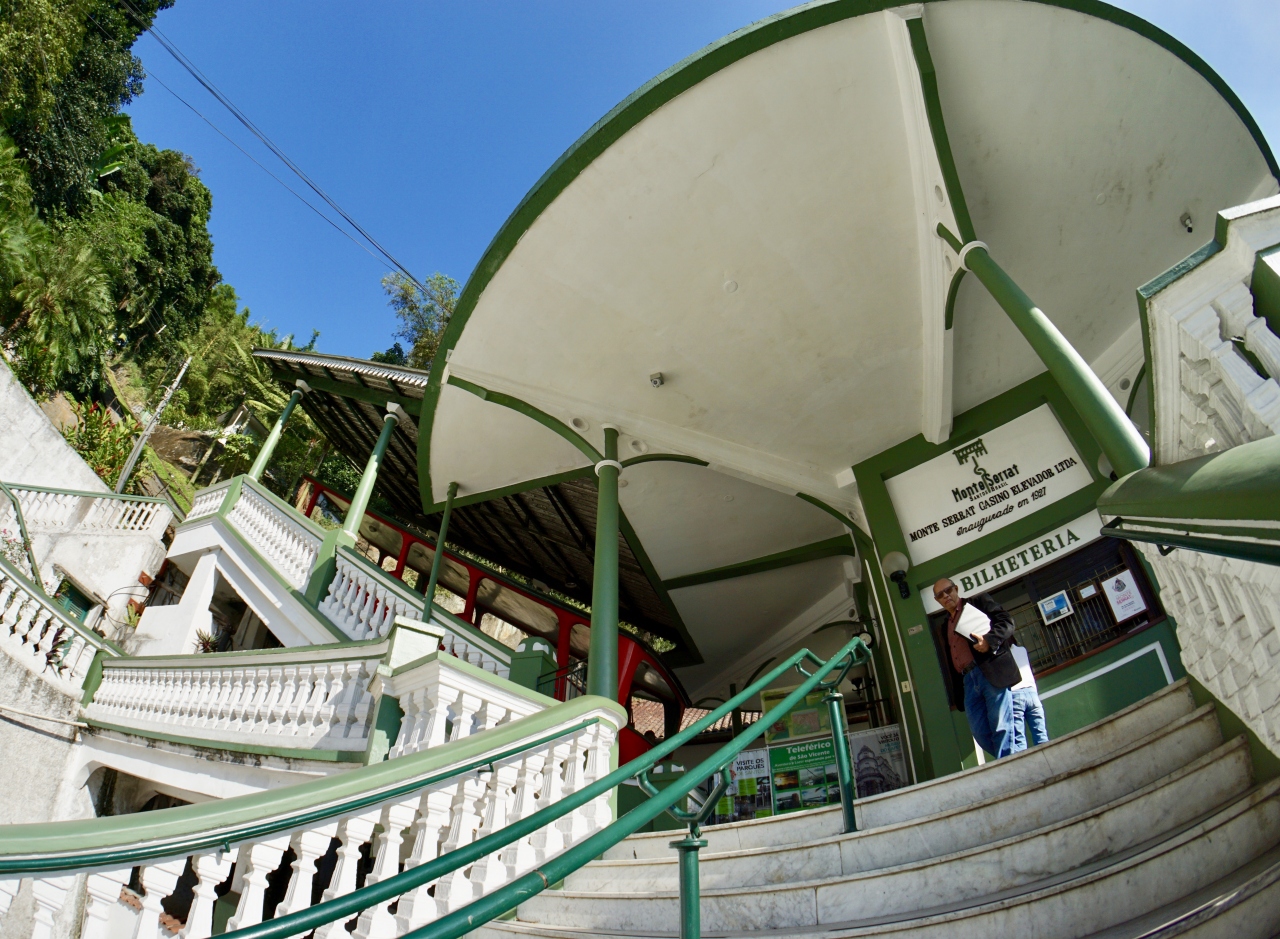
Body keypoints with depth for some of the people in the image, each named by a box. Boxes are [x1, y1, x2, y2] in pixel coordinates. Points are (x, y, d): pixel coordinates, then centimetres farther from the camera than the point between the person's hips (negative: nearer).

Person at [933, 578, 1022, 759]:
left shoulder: (978, 602, 8)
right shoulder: (945, 625, 24)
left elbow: (1007, 621, -5)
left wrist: (989, 640, -22)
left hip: (993, 672, -6)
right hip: (969, 681, 6)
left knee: (1001, 729, -8)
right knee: (981, 734, 0)